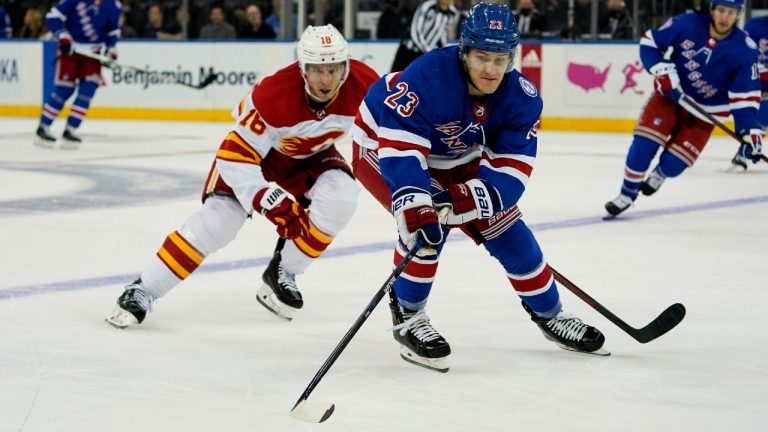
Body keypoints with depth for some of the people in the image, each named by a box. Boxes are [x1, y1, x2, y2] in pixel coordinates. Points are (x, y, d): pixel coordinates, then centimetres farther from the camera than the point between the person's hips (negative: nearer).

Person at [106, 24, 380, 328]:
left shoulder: (362, 84, -27)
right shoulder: (274, 94, -38)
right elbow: (236, 158, -33)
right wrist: (273, 205, -38)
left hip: (311, 155, 4)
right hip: (255, 147, -4)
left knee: (339, 198, -24)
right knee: (219, 217, -21)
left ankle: (282, 273, -2)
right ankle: (143, 291, -11)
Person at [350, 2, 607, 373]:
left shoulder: (522, 98, -22)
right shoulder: (428, 75, -38)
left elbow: (512, 169, -23)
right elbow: (400, 144, -43)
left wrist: (468, 199, -39)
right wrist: (414, 204, -54)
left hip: (455, 160, 5)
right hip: (382, 144, -5)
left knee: (506, 229, 4)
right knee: (427, 219, -29)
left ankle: (550, 315, 24)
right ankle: (407, 316, -8)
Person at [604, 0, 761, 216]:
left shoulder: (745, 50, -18)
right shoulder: (687, 24, -19)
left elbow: (745, 95, -15)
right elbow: (649, 42, -8)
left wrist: (750, 131, -26)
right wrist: (664, 73, -20)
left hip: (704, 111, 0)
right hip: (670, 93, 0)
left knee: (674, 163, -6)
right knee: (644, 144, -15)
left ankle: (659, 174, 32)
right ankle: (627, 193, 6)